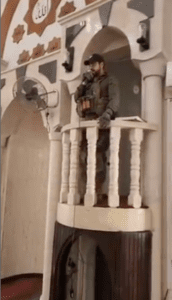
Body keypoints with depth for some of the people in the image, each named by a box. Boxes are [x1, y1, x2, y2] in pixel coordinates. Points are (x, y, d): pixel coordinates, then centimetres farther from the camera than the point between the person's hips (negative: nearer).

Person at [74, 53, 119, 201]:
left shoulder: (109, 81, 7)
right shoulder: (90, 83, 29)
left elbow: (114, 100, -12)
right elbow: (77, 98, 21)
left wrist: (107, 114, -31)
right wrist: (84, 82, 11)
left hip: (100, 123, -6)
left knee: (98, 156, -15)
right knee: (84, 156, -1)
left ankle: (96, 192, -10)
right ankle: (84, 192, 2)